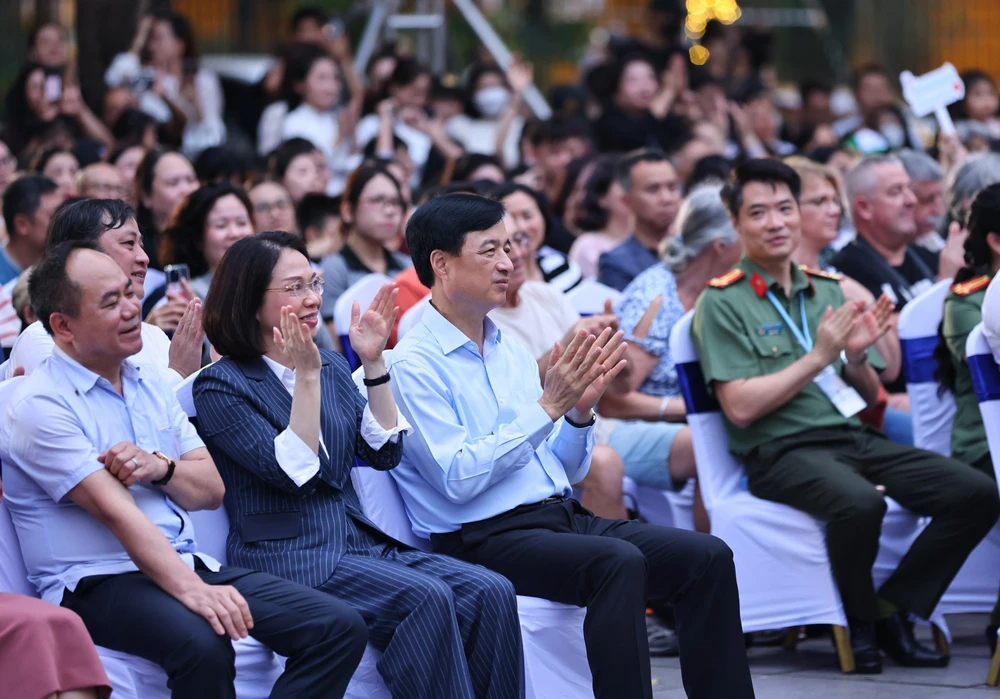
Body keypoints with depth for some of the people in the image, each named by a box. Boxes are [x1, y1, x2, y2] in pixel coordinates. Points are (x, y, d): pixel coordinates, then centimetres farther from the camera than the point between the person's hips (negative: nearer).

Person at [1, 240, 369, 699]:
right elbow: (115, 511, -20)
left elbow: (211, 489, 15)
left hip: (188, 567, 8)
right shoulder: (39, 407, -8)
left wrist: (160, 467, -9)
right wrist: (192, 590, -31)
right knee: (203, 643, -39)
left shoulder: (150, 386, 18)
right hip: (98, 585, -8)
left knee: (339, 627, -11)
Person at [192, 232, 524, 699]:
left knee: (490, 592, -18)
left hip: (358, 539, 7)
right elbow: (294, 471, -13)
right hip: (289, 556, -7)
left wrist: (373, 363, 1)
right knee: (426, 598, -31)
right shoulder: (221, 385, -2)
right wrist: (307, 375, -18)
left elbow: (384, 453, 9)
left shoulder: (332, 368, 18)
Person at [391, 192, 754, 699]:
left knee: (707, 557, -11)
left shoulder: (512, 350, 16)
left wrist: (579, 411, -1)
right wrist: (547, 407, -16)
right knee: (618, 561, -34)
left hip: (561, 517, 8)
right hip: (485, 539, -8)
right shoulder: (414, 363, -7)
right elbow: (457, 479, -17)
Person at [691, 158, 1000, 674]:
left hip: (853, 438, 6)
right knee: (859, 503, -38)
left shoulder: (828, 291, 17)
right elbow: (741, 408, -11)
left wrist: (857, 358, -4)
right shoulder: (722, 303, -2)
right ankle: (860, 624, -10)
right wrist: (818, 356, -12)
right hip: (780, 453, -6)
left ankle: (890, 611, -3)